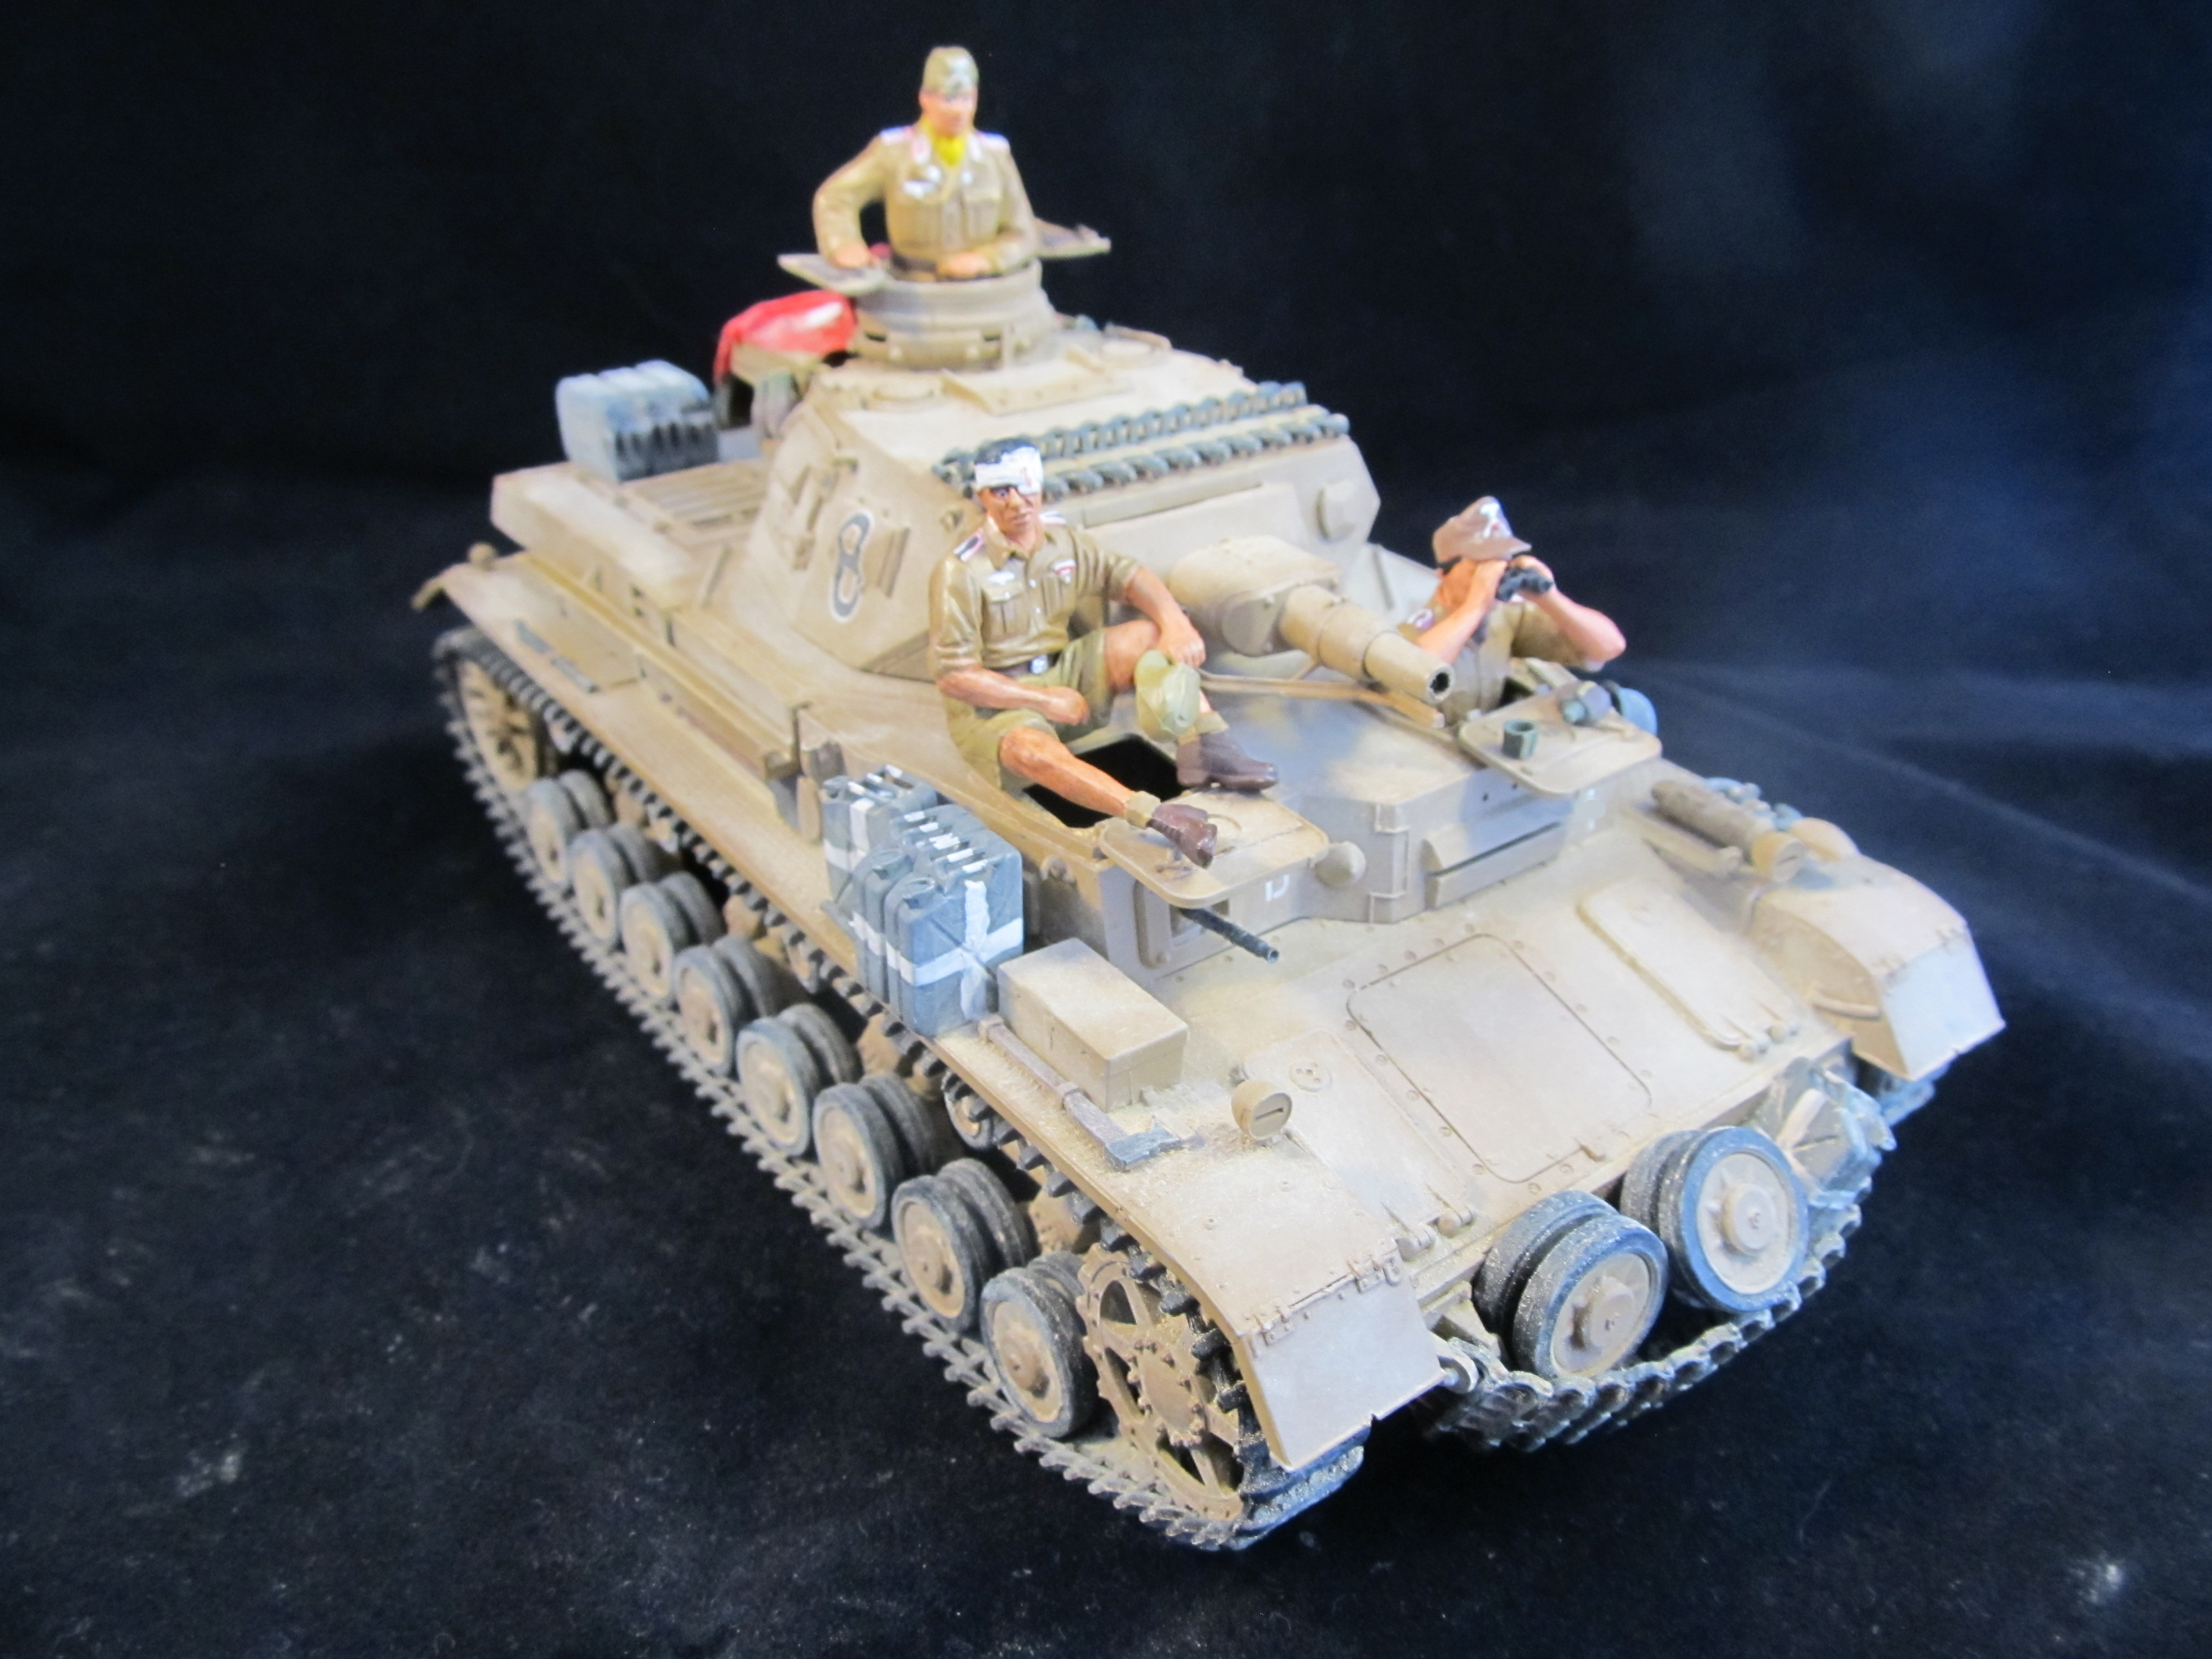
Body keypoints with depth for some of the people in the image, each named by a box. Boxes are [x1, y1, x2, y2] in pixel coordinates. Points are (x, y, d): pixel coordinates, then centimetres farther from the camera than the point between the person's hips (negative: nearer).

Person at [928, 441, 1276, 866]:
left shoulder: (1063, 539, 1)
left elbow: (1127, 576, 3)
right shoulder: (960, 572, -17)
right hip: (994, 703, -6)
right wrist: (1045, 700, -20)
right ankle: (1157, 816, -53)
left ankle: (1204, 749, -25)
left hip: (1063, 674, 6)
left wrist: (1176, 624, -18)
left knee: (1152, 633, -11)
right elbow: (953, 675, -18)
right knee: (1031, 749, -40)